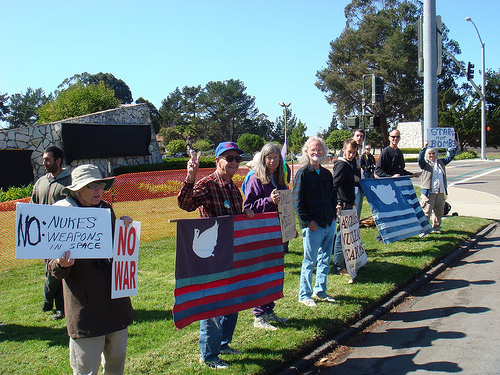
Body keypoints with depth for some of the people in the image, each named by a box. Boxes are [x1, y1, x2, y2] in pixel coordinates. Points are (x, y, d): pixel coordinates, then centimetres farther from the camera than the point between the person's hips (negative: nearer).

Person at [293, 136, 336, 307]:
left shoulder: (327, 173, 13)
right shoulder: (303, 173, -7)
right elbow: (297, 201, -10)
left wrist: (333, 215, 10)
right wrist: (308, 221, -14)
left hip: (329, 223, 6)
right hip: (313, 226, -6)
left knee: (325, 260, 14)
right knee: (309, 261, 1)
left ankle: (320, 291, 27)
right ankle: (304, 295, 12)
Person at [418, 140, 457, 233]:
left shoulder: (441, 162, 16)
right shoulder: (425, 163, 0)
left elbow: (450, 156, 24)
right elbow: (420, 158, -19)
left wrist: (454, 147, 16)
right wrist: (424, 147, -29)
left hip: (440, 192, 6)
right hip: (429, 191, -6)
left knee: (439, 211, 14)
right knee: (426, 211, -6)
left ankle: (436, 227, 28)